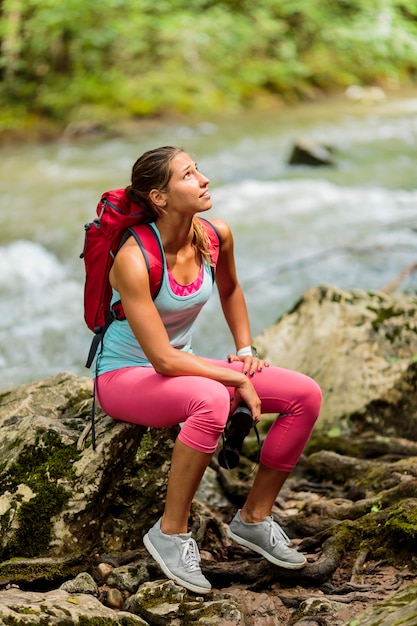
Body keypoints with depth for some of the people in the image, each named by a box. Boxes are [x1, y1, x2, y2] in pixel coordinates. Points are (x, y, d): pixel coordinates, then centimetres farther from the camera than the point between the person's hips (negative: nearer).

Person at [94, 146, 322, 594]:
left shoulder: (217, 237, -6)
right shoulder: (134, 260, -27)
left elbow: (229, 290, 19)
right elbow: (163, 359, -27)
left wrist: (245, 348, 9)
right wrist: (238, 379, -22)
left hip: (182, 367, 7)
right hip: (124, 375, -7)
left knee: (306, 395, -9)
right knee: (212, 400, -40)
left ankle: (254, 518, 5)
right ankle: (171, 532, -21)